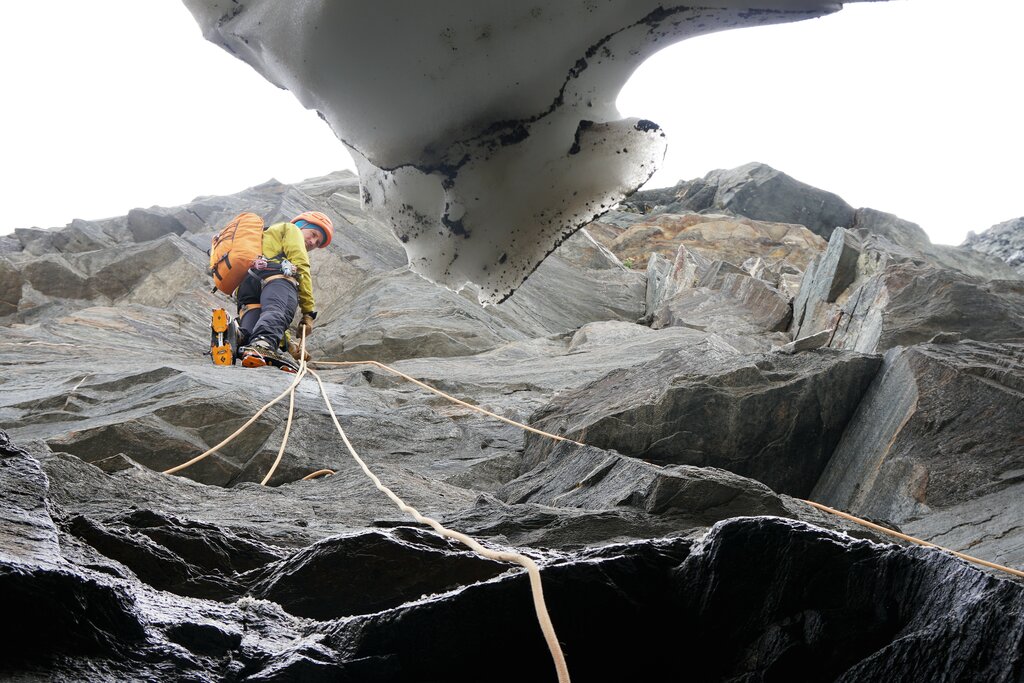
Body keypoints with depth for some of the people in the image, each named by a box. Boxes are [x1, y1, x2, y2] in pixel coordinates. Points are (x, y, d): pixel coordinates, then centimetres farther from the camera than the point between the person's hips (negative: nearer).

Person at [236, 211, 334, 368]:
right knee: (277, 312, -34)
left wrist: (286, 343, 29)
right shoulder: (290, 229, 30)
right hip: (275, 275, -8)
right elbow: (300, 266, 9)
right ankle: (262, 345, -63)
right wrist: (309, 312, 6)